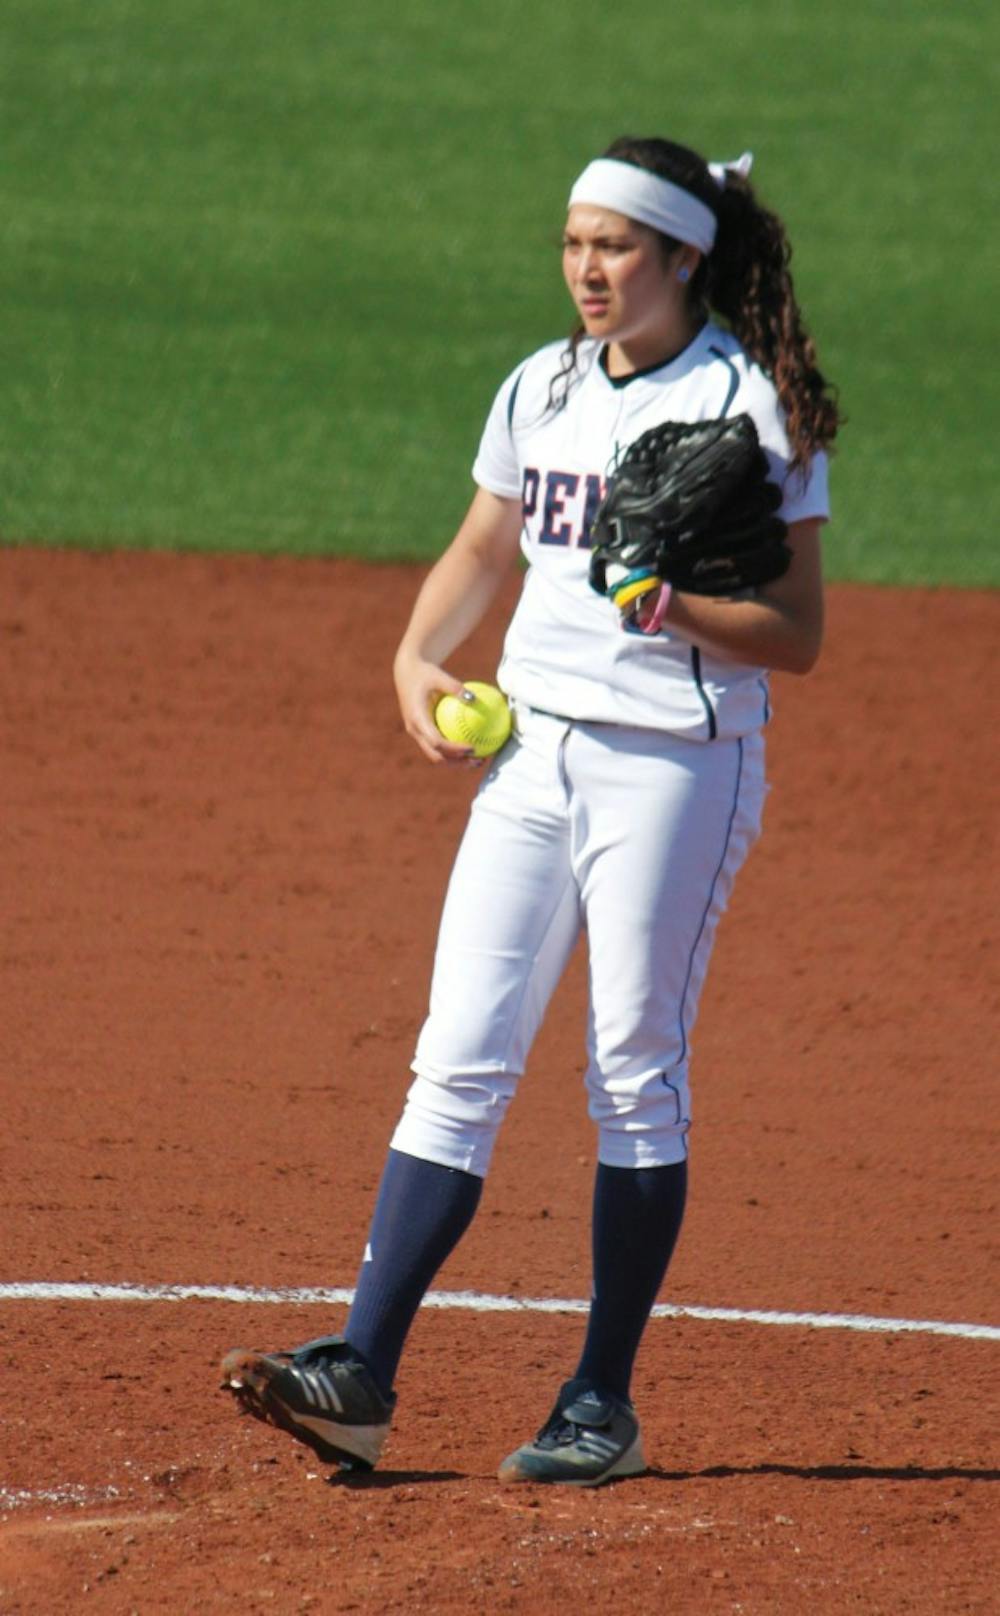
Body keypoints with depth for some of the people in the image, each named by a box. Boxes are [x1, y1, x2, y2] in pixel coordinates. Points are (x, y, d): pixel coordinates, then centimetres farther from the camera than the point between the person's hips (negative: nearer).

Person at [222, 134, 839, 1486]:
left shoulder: (752, 409, -7)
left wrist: (669, 599, -24)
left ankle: (604, 1405, 9)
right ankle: (361, 1375, -6)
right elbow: (481, 553, 24)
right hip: (532, 751, 6)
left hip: (677, 766, -5)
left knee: (637, 1075, 0)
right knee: (459, 1061, -1)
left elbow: (797, 638, -8)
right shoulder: (543, 390, 10)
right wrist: (418, 658, 6)